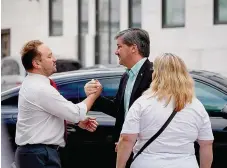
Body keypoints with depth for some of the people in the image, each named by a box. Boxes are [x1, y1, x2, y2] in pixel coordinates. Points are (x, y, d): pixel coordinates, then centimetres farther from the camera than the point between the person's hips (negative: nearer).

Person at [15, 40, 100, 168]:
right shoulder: (40, 89, -22)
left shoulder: (33, 84, 9)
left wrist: (79, 121, 8)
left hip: (37, 152, 10)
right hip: (40, 155, -10)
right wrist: (94, 95, -2)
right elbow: (76, 113, -16)